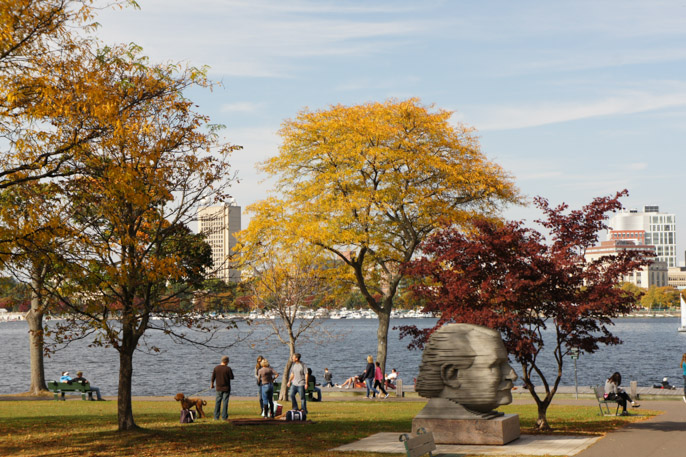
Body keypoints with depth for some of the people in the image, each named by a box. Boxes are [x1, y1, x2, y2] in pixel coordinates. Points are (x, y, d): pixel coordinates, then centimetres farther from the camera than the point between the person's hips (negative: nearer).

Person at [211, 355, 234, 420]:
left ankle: (216, 417, 8)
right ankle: (224, 416, 2)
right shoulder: (228, 368, -13)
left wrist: (212, 384, 18)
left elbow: (213, 378, 3)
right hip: (226, 388, -3)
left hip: (219, 388, 3)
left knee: (217, 402, 8)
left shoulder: (216, 368, -1)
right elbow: (232, 377, -9)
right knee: (225, 402, 2)